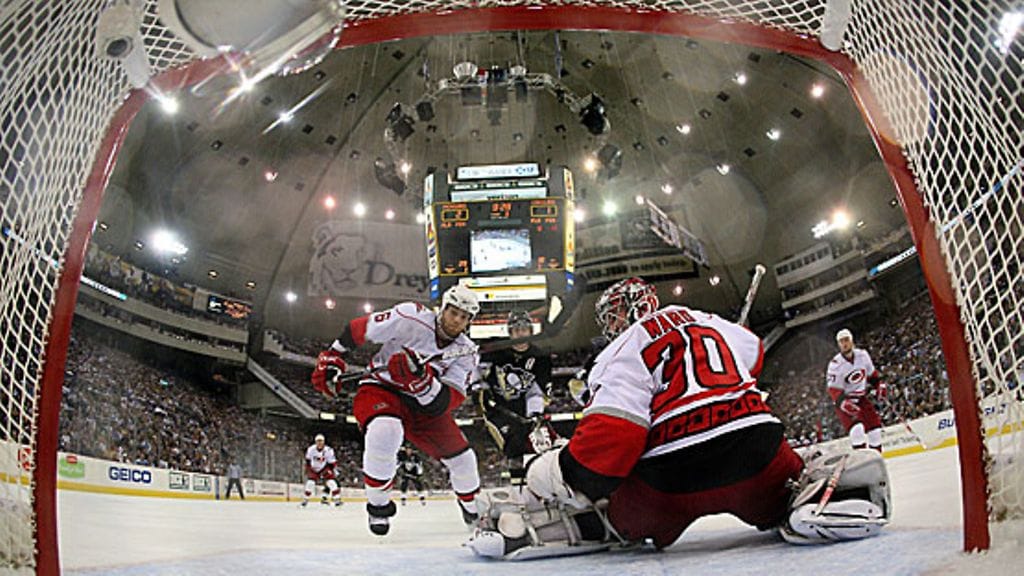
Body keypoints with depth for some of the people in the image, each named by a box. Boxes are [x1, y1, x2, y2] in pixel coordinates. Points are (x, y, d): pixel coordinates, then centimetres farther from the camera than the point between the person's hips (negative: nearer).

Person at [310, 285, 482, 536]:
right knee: (385, 431, -37)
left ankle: (472, 506, 40)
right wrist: (332, 357, -6)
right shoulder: (410, 318, -21)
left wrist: (422, 380, -41)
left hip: (421, 404, 5)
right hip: (380, 388, -5)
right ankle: (377, 505, -14)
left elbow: (446, 403, -23)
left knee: (461, 456, 7)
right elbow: (359, 329, -9)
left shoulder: (466, 353, -11)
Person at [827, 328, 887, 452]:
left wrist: (880, 385, 2)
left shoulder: (863, 355, -5)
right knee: (857, 429, -22)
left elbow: (872, 373, 14)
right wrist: (843, 402, -35)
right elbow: (833, 390, -21)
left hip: (861, 398, 5)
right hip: (845, 401, -5)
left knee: (874, 426, 1)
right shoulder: (835, 364, -20)